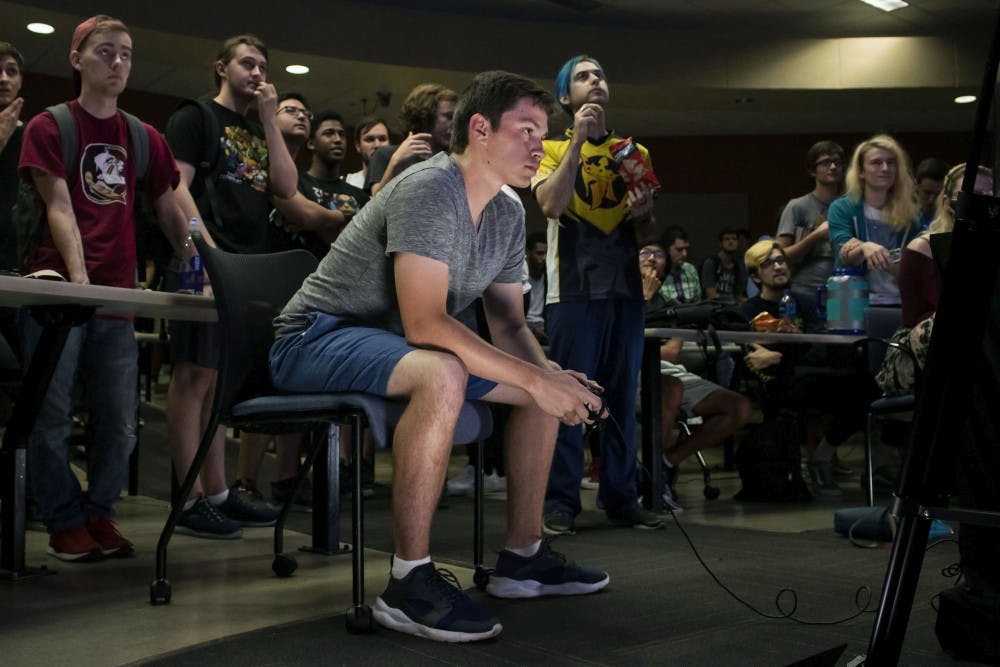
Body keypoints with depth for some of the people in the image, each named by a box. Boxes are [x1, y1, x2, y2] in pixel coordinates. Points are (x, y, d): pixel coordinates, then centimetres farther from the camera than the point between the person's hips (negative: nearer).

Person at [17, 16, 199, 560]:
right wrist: (79, 279, -21)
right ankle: (65, 522, 12)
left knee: (120, 422, 4)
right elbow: (60, 209, -8)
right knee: (51, 413, -2)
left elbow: (169, 210, 16)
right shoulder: (48, 128, 2)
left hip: (117, 295, 4)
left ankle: (99, 513, 20)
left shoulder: (144, 139, 13)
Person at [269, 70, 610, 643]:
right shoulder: (430, 189, -23)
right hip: (316, 337, -9)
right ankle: (410, 584, -30)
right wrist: (537, 381, -31)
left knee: (547, 382, 5)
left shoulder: (509, 214, 5)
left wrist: (553, 376, -14)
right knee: (442, 375, -39)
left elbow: (509, 326, 8)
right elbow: (424, 322, -32)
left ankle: (523, 557, 11)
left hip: (393, 345, 9)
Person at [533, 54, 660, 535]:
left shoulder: (632, 153, 18)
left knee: (622, 396, 7)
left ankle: (620, 497, 14)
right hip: (573, 288, -4)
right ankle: (560, 502, -1)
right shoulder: (553, 148, 7)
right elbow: (551, 204, -13)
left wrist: (644, 212, -3)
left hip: (625, 287, 4)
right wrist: (579, 140, -12)